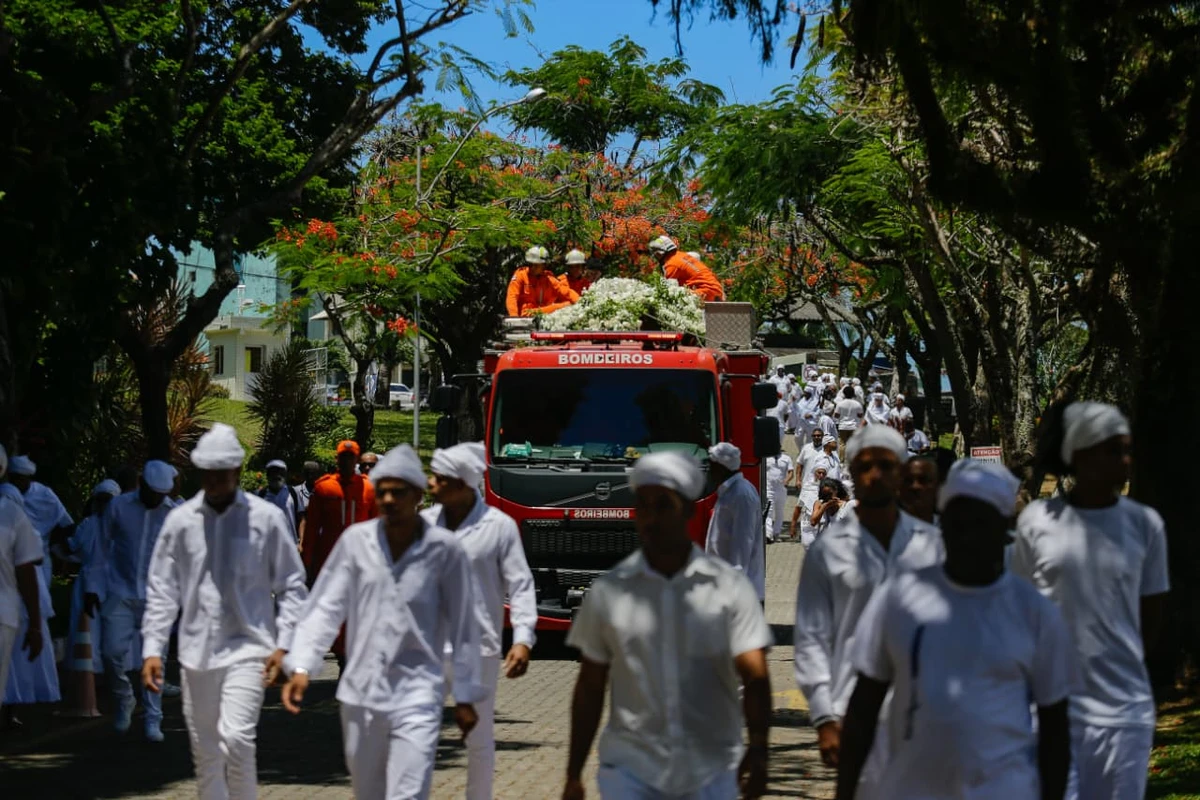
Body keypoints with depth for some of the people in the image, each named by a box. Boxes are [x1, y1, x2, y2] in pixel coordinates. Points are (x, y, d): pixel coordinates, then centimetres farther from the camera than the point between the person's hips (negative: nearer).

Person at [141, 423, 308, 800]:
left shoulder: (267, 518, -2)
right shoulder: (181, 520, 4)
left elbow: (291, 585, 3)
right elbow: (161, 590, 7)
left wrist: (284, 643, -6)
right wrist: (152, 649, 1)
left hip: (248, 647, -3)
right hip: (196, 652, 3)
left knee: (236, 737, -19)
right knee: (205, 751, 9)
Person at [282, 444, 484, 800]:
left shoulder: (444, 549, -6)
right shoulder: (355, 541, -1)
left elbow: (462, 625, 1)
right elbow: (326, 607, 0)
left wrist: (465, 696, 4)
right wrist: (301, 666, -11)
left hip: (417, 694, -3)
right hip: (360, 692, 3)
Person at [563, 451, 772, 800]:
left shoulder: (729, 587, -1)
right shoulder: (608, 591, 2)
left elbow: (754, 676, -7)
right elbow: (590, 688, 8)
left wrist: (758, 749, -24)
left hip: (711, 771, 0)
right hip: (630, 767, 0)